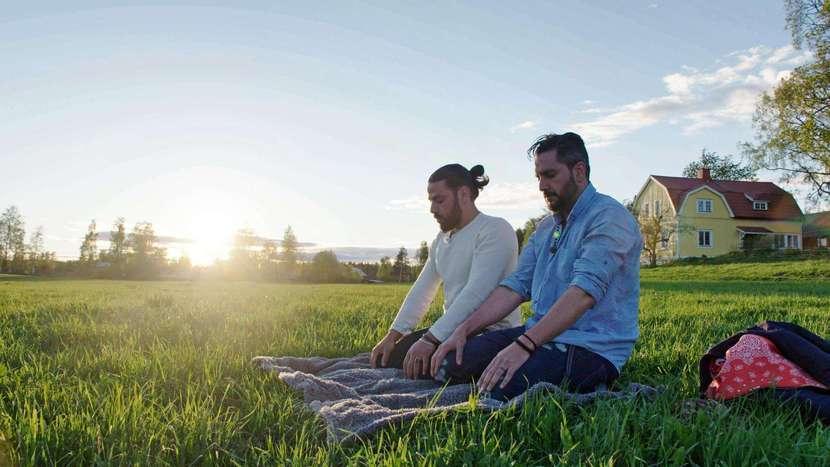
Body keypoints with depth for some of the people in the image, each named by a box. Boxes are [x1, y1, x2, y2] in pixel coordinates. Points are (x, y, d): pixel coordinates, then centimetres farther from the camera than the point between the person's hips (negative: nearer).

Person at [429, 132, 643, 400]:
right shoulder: (546, 228, 17)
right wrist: (464, 330, -3)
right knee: (450, 364, -11)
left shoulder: (609, 217, -11)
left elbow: (584, 292, -25)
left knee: (497, 388, -28)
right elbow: (517, 286, 9)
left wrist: (523, 345, -33)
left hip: (591, 348, -7)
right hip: (540, 335, 7)